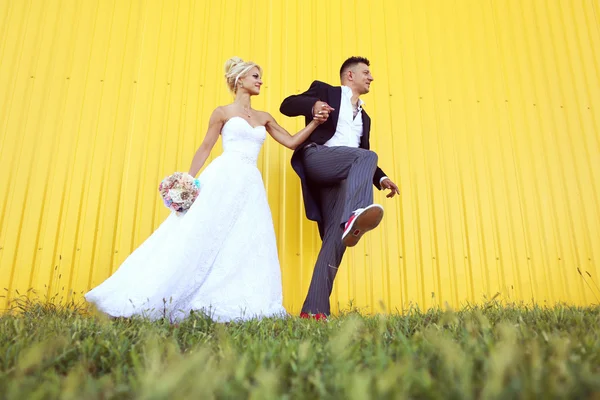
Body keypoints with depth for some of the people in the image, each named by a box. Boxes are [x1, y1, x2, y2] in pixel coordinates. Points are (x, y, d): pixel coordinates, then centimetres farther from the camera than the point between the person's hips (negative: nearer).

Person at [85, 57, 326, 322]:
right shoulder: (223, 113, 8)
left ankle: (232, 306, -1)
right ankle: (161, 299, -2)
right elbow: (205, 148, 5)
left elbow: (292, 142, 20)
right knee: (198, 235, -10)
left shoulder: (264, 118, 20)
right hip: (222, 179, -5)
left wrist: (315, 123, 8)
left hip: (250, 185, 5)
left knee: (247, 245, -5)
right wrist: (189, 179, -4)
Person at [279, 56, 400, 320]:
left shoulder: (364, 117, 34)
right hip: (318, 158, -5)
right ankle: (354, 216, -57)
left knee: (335, 238, -10)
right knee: (368, 156, -31)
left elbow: (363, 157, 34)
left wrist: (380, 178, 14)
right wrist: (313, 105, -17)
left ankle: (314, 309, -12)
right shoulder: (324, 90, 18)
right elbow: (287, 105, 5)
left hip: (342, 179, 5)